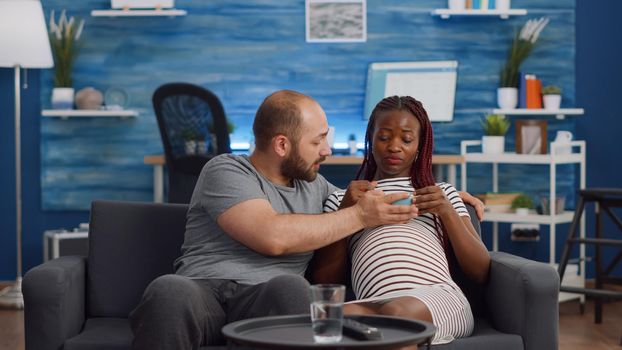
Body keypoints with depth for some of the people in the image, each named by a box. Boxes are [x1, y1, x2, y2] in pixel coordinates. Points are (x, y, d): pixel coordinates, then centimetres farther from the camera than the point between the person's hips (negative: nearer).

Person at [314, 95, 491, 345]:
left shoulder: (443, 193, 28)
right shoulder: (341, 199, 28)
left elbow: (481, 271, 17)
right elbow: (325, 280, 15)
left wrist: (447, 212, 4)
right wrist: (345, 213, 4)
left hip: (440, 298, -1)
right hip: (376, 307, 1)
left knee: (396, 313, -38)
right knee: (340, 315, -37)